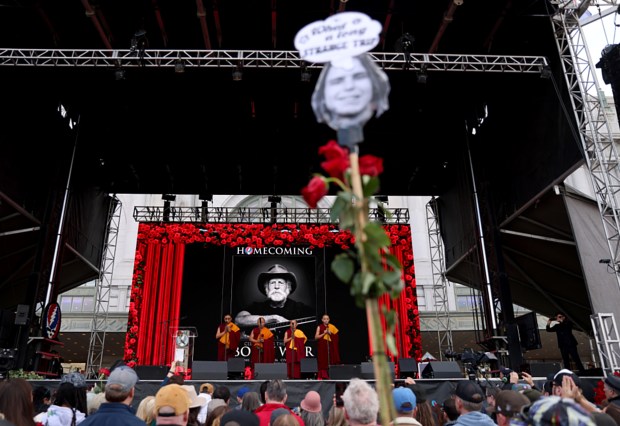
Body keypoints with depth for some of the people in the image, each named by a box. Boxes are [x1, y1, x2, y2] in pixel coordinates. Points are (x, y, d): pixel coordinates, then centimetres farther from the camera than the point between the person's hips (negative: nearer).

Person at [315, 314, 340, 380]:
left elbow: (336, 336, 9)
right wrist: (324, 333, -13)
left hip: (330, 346, 2)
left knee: (330, 361, -3)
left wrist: (330, 333, -8)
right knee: (322, 361, -6)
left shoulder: (332, 327, 8)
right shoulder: (319, 327, 2)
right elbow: (316, 337, -3)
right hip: (322, 346, -2)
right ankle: (321, 376, -4)